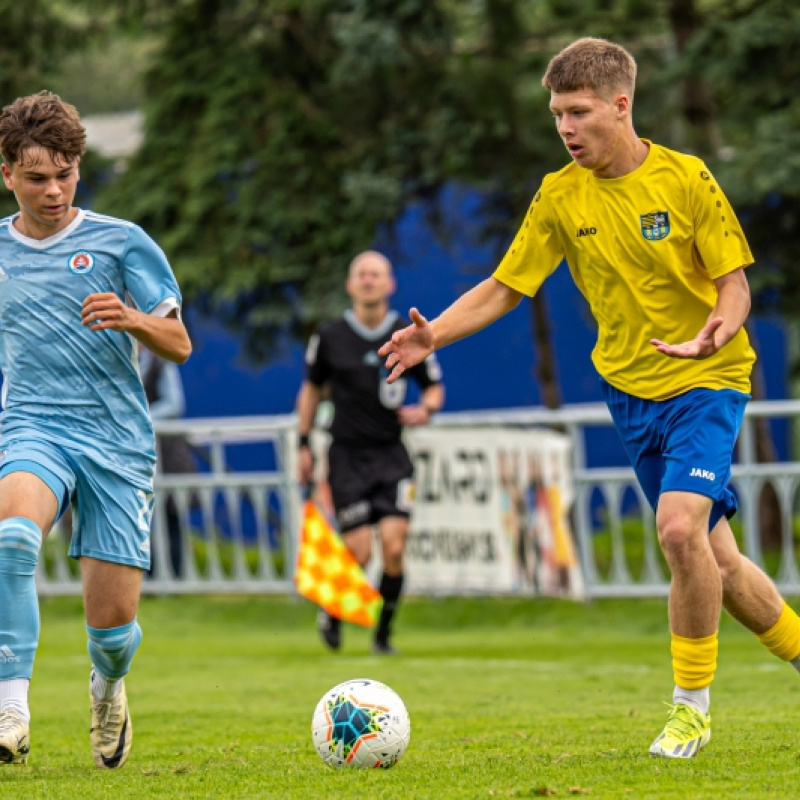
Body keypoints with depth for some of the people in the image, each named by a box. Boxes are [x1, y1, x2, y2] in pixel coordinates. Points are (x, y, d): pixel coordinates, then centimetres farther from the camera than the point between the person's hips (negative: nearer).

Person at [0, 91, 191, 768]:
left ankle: (108, 685, 36)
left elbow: (178, 345, -1)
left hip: (117, 440, -1)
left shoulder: (121, 242, 2)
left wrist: (132, 319, -20)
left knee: (113, 622, -2)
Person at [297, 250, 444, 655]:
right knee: (359, 553, -9)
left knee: (394, 547, -13)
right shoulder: (330, 337, -1)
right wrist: (304, 445, 10)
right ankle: (331, 610, 21)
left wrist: (425, 409, -11)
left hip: (391, 454, 1)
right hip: (347, 455, -1)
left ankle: (383, 633, 5)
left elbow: (434, 387, 11)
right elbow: (312, 388, 13)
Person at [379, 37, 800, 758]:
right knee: (712, 558, 7)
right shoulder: (561, 197, 0)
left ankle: (692, 708, -11)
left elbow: (734, 285, -10)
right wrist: (433, 334, -12)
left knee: (681, 526, -24)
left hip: (707, 379, -5)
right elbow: (503, 289, 4)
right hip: (631, 392, 5)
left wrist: (712, 334, -32)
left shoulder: (686, 179, -11)